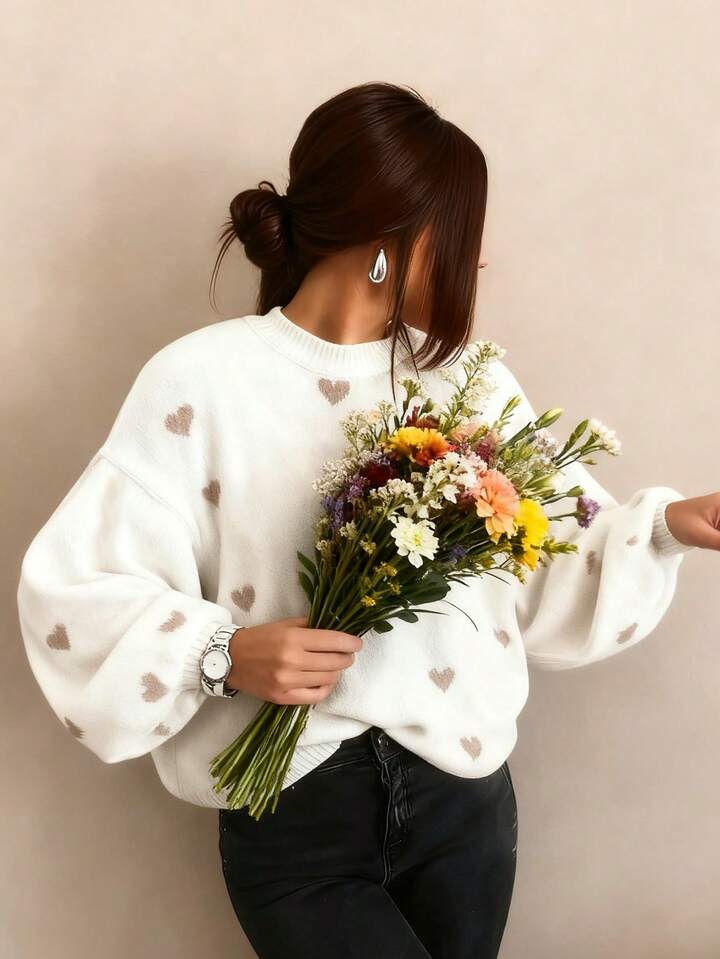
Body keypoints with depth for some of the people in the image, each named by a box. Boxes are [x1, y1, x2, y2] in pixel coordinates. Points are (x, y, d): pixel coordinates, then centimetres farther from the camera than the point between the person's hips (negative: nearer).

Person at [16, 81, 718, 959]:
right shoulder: (203, 381, -12)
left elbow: (551, 565, 6)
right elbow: (73, 589, -11)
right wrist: (222, 653, -23)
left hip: (463, 793, 4)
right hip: (292, 815, -4)